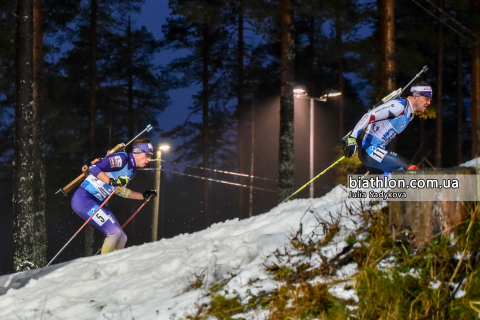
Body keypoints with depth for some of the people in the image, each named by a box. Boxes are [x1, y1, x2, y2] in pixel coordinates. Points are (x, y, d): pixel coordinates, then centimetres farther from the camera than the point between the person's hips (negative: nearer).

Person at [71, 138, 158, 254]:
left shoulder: (132, 171, 13)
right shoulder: (121, 159, -15)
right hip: (83, 199, -10)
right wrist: (112, 181, -33)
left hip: (96, 202, 10)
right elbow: (93, 168, -23)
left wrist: (144, 196, 23)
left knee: (121, 239, 5)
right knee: (115, 232, -18)